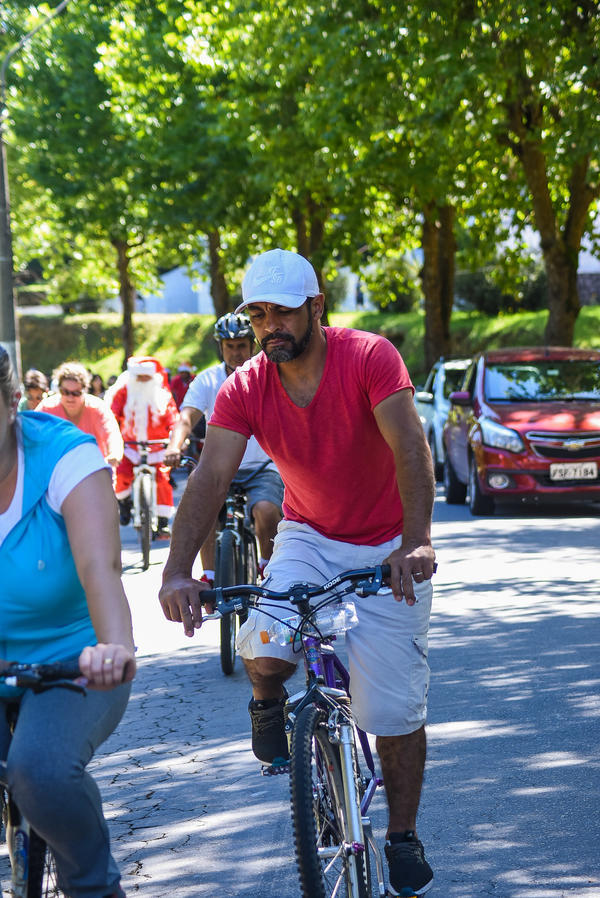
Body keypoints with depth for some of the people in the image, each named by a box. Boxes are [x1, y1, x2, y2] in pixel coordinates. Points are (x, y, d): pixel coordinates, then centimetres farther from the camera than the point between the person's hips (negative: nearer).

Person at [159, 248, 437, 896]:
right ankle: (268, 701, 12)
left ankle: (404, 839, 17)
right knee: (265, 654, -25)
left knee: (396, 706, -3)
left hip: (387, 548, -2)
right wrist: (178, 571, -36)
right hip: (308, 537, 2)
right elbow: (210, 477, -21)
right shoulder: (245, 389, -12)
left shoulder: (369, 358, -21)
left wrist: (416, 542, -48)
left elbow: (409, 446, -33)